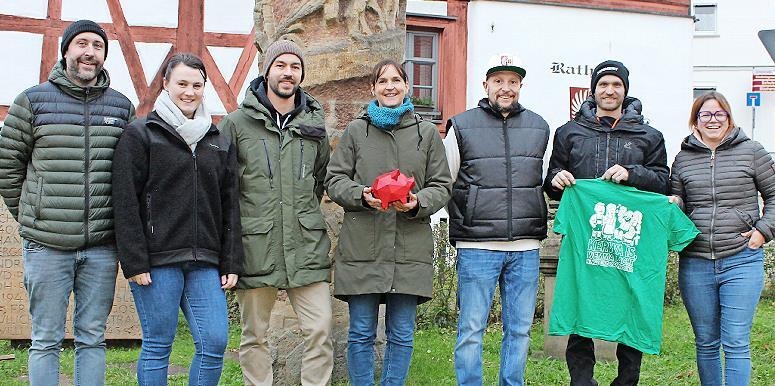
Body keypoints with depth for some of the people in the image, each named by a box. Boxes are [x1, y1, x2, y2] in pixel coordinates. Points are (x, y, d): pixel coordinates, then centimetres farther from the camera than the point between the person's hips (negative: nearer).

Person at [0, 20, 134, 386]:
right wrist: (29, 217, 8)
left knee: (92, 339, 9)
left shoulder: (123, 107, 8)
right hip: (47, 246, -2)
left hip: (101, 246, 2)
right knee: (46, 340, 5)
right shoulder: (33, 101, 0)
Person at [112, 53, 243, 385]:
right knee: (157, 346, 1)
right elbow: (125, 202, -5)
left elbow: (230, 205, 15)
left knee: (215, 342, -1)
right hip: (157, 260, -4)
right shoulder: (140, 134, 2)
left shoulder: (219, 141, 16)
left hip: (205, 263, 4)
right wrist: (133, 261, -12)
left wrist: (231, 262, 8)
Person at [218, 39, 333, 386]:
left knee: (320, 331, -2)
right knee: (254, 337, 6)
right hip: (255, 247, -2)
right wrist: (239, 219, 4)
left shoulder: (314, 124, 11)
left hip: (306, 245, 2)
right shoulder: (237, 123, 1)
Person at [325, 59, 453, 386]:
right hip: (362, 248, -1)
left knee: (401, 335, 6)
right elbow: (335, 180, 7)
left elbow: (442, 186, 9)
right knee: (361, 333, 5)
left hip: (410, 249, 1)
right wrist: (362, 195, -12)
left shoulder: (427, 132, 10)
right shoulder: (356, 130, 8)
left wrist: (417, 203, -11)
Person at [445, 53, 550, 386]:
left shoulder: (539, 127, 12)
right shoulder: (462, 127, 3)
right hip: (477, 247, -3)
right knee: (471, 330, 0)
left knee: (519, 330, 8)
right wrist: (463, 224, 1)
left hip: (525, 248, 3)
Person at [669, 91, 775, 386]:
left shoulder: (751, 152, 3)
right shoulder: (683, 158, 9)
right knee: (706, 343, 11)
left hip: (741, 262, -3)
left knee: (736, 344, -5)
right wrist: (673, 204, -4)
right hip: (695, 264, 3)